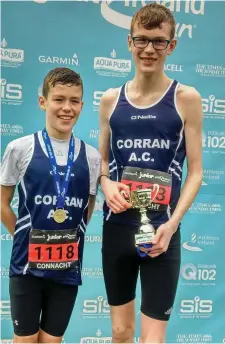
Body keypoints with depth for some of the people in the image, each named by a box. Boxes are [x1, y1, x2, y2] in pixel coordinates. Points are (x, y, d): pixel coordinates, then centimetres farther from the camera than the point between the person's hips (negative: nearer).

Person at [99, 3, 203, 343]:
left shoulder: (186, 98, -4)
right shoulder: (110, 99, 6)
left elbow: (195, 171, -5)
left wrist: (172, 223, -17)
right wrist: (106, 183, -9)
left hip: (161, 231, -3)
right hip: (117, 228, 3)